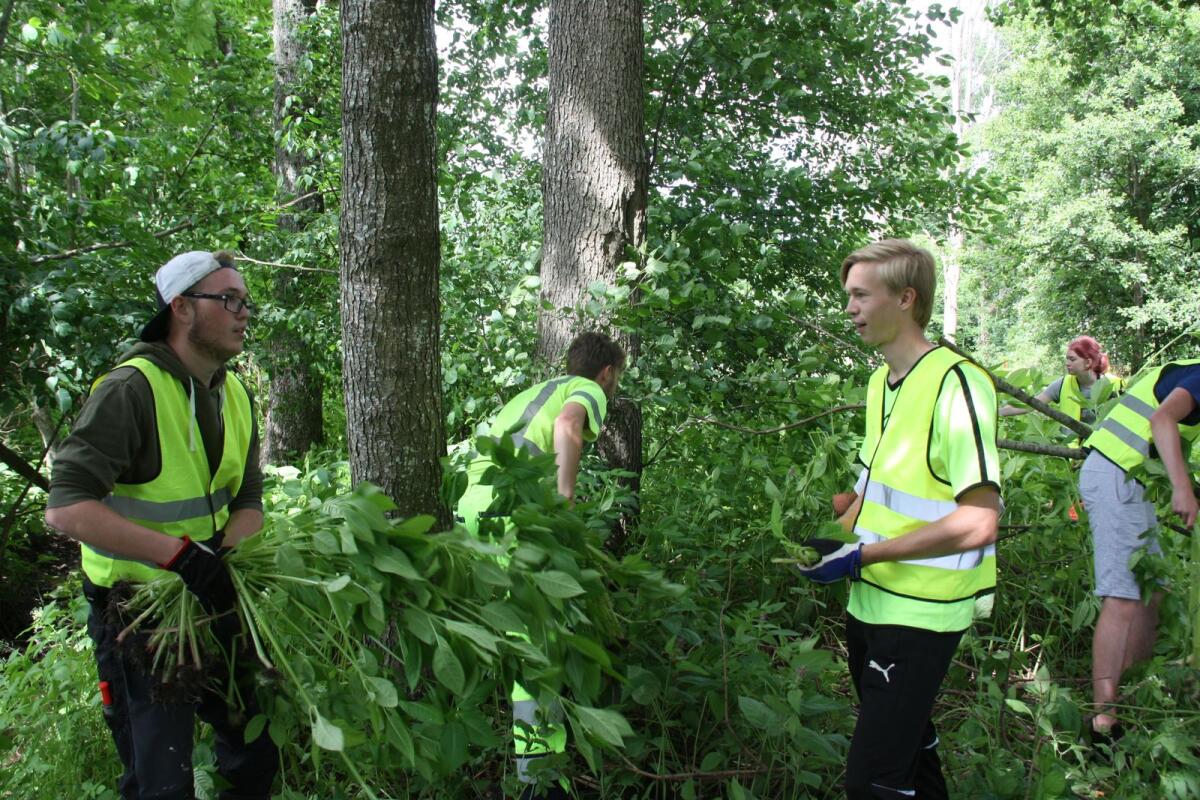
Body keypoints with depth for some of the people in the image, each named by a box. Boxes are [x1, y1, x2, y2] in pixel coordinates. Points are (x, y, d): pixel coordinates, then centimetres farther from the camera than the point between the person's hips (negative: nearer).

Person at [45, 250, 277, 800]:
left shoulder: (235, 395, 4)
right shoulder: (131, 389, -21)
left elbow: (249, 503, 3)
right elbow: (65, 508, -29)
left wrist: (220, 558, -18)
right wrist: (181, 553, -35)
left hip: (213, 601, 7)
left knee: (258, 753, 17)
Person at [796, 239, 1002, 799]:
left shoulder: (955, 384, -19)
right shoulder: (880, 382, 9)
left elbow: (978, 521, -25)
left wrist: (864, 554, -21)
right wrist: (837, 539, 5)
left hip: (921, 614, -9)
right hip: (871, 602, 9)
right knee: (908, 750, 22)